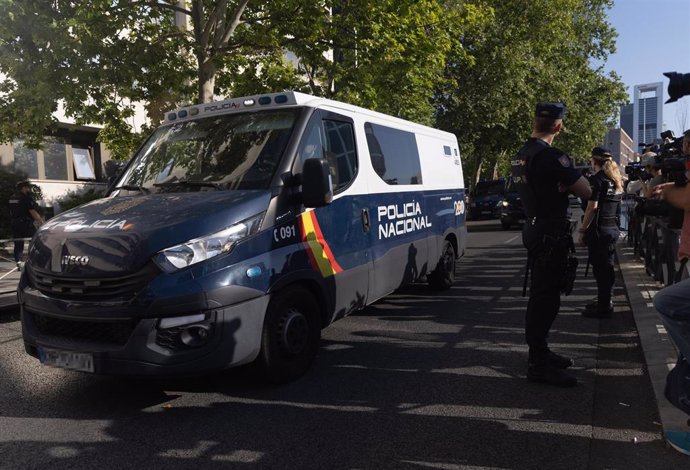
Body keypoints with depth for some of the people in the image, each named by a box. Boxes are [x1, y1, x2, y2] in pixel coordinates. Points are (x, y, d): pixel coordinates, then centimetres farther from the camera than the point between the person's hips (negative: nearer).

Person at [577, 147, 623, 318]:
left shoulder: (597, 180, -13)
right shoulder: (616, 180, 14)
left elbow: (592, 208, -19)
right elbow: (616, 204, 19)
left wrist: (582, 230, -14)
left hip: (598, 230, -9)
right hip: (612, 228, 9)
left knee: (600, 268, -3)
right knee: (607, 266, 16)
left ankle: (603, 307, 2)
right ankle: (605, 301, 26)